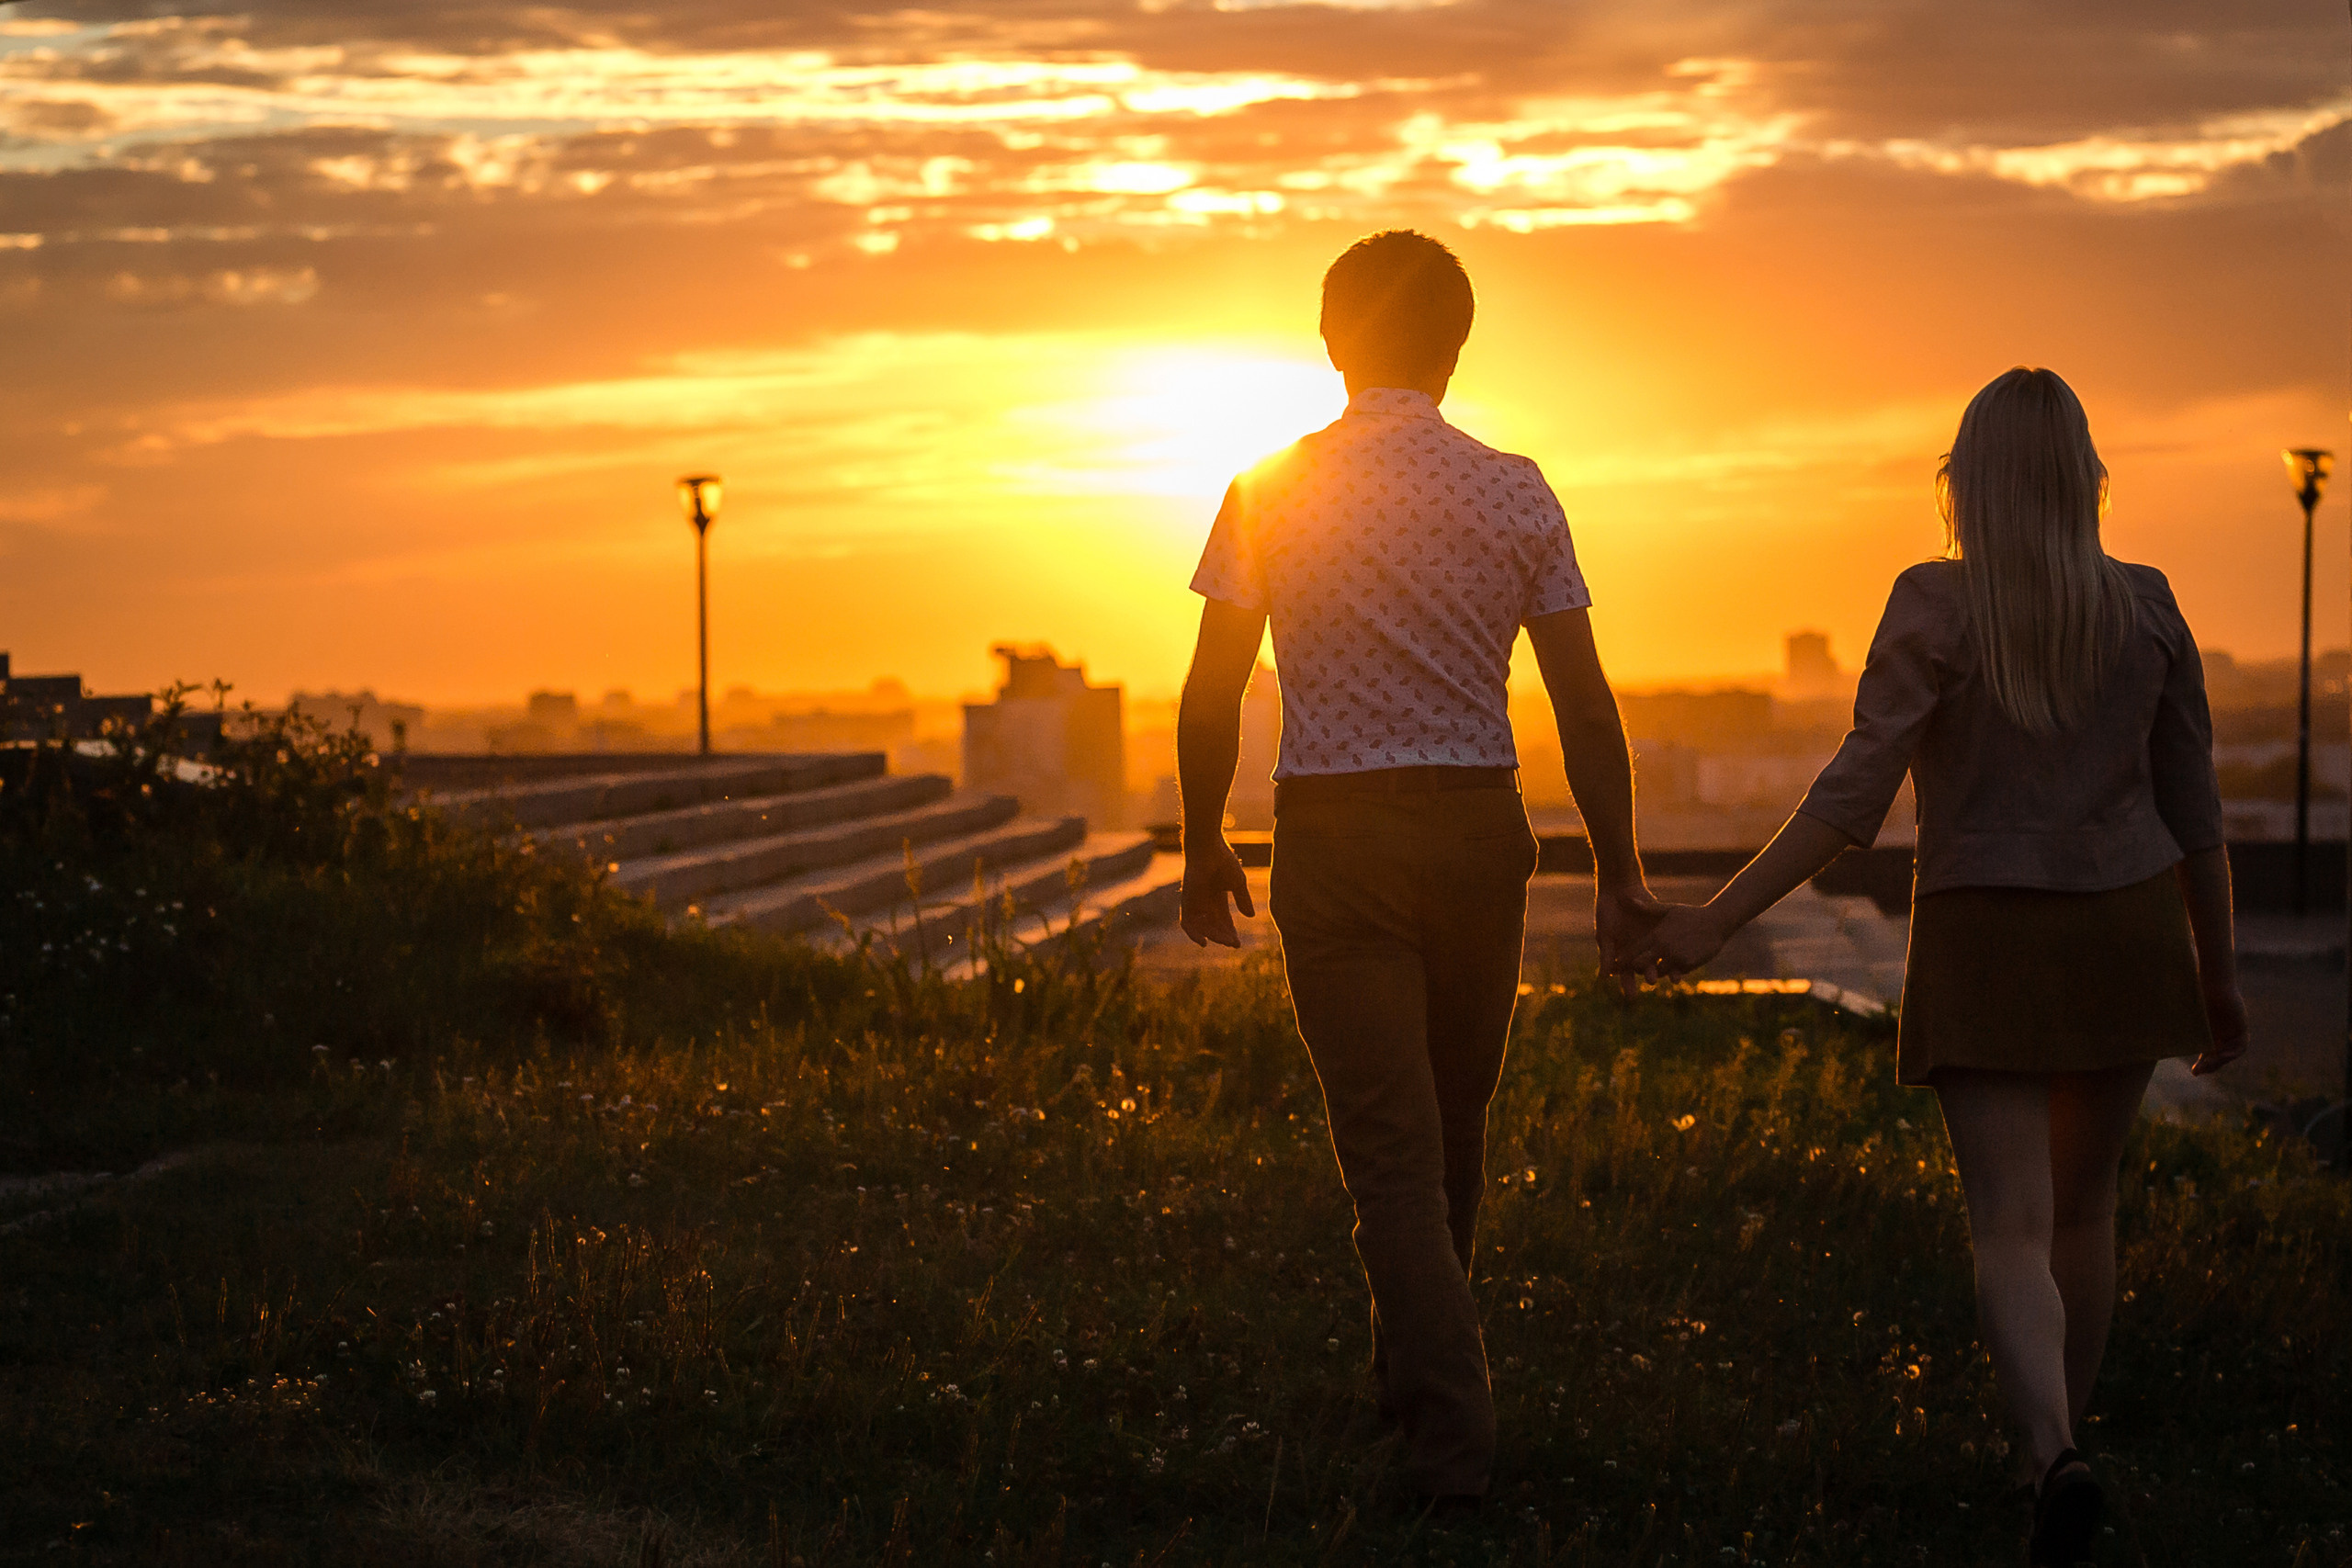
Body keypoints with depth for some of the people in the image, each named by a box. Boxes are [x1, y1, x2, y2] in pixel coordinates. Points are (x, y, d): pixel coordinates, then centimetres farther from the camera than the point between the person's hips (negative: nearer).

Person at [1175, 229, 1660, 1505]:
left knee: (1390, 1144, -1)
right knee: (1454, 1122, 19)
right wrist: (1617, 874, 6)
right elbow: (1583, 703, -1)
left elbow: (1210, 695, -2)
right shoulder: (1515, 494, 0)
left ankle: (1451, 1426, -10)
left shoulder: (1270, 493, -3)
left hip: (1334, 838, -2)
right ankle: (1412, 1370, 36)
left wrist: (1203, 845, 11)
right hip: (1479, 825, 2)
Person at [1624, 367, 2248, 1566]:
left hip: (1986, 949, -3)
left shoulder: (1937, 606, -11)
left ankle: (2057, 1463, -30)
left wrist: (1719, 920, -15)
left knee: (2014, 1235, -6)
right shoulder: (2147, 609, -1)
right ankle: (2058, 1441, 32)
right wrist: (2218, 975, 13)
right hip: (2125, 938, 3)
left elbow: (1856, 793, -18)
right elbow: (2194, 810, 2)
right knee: (2081, 1203, 21)